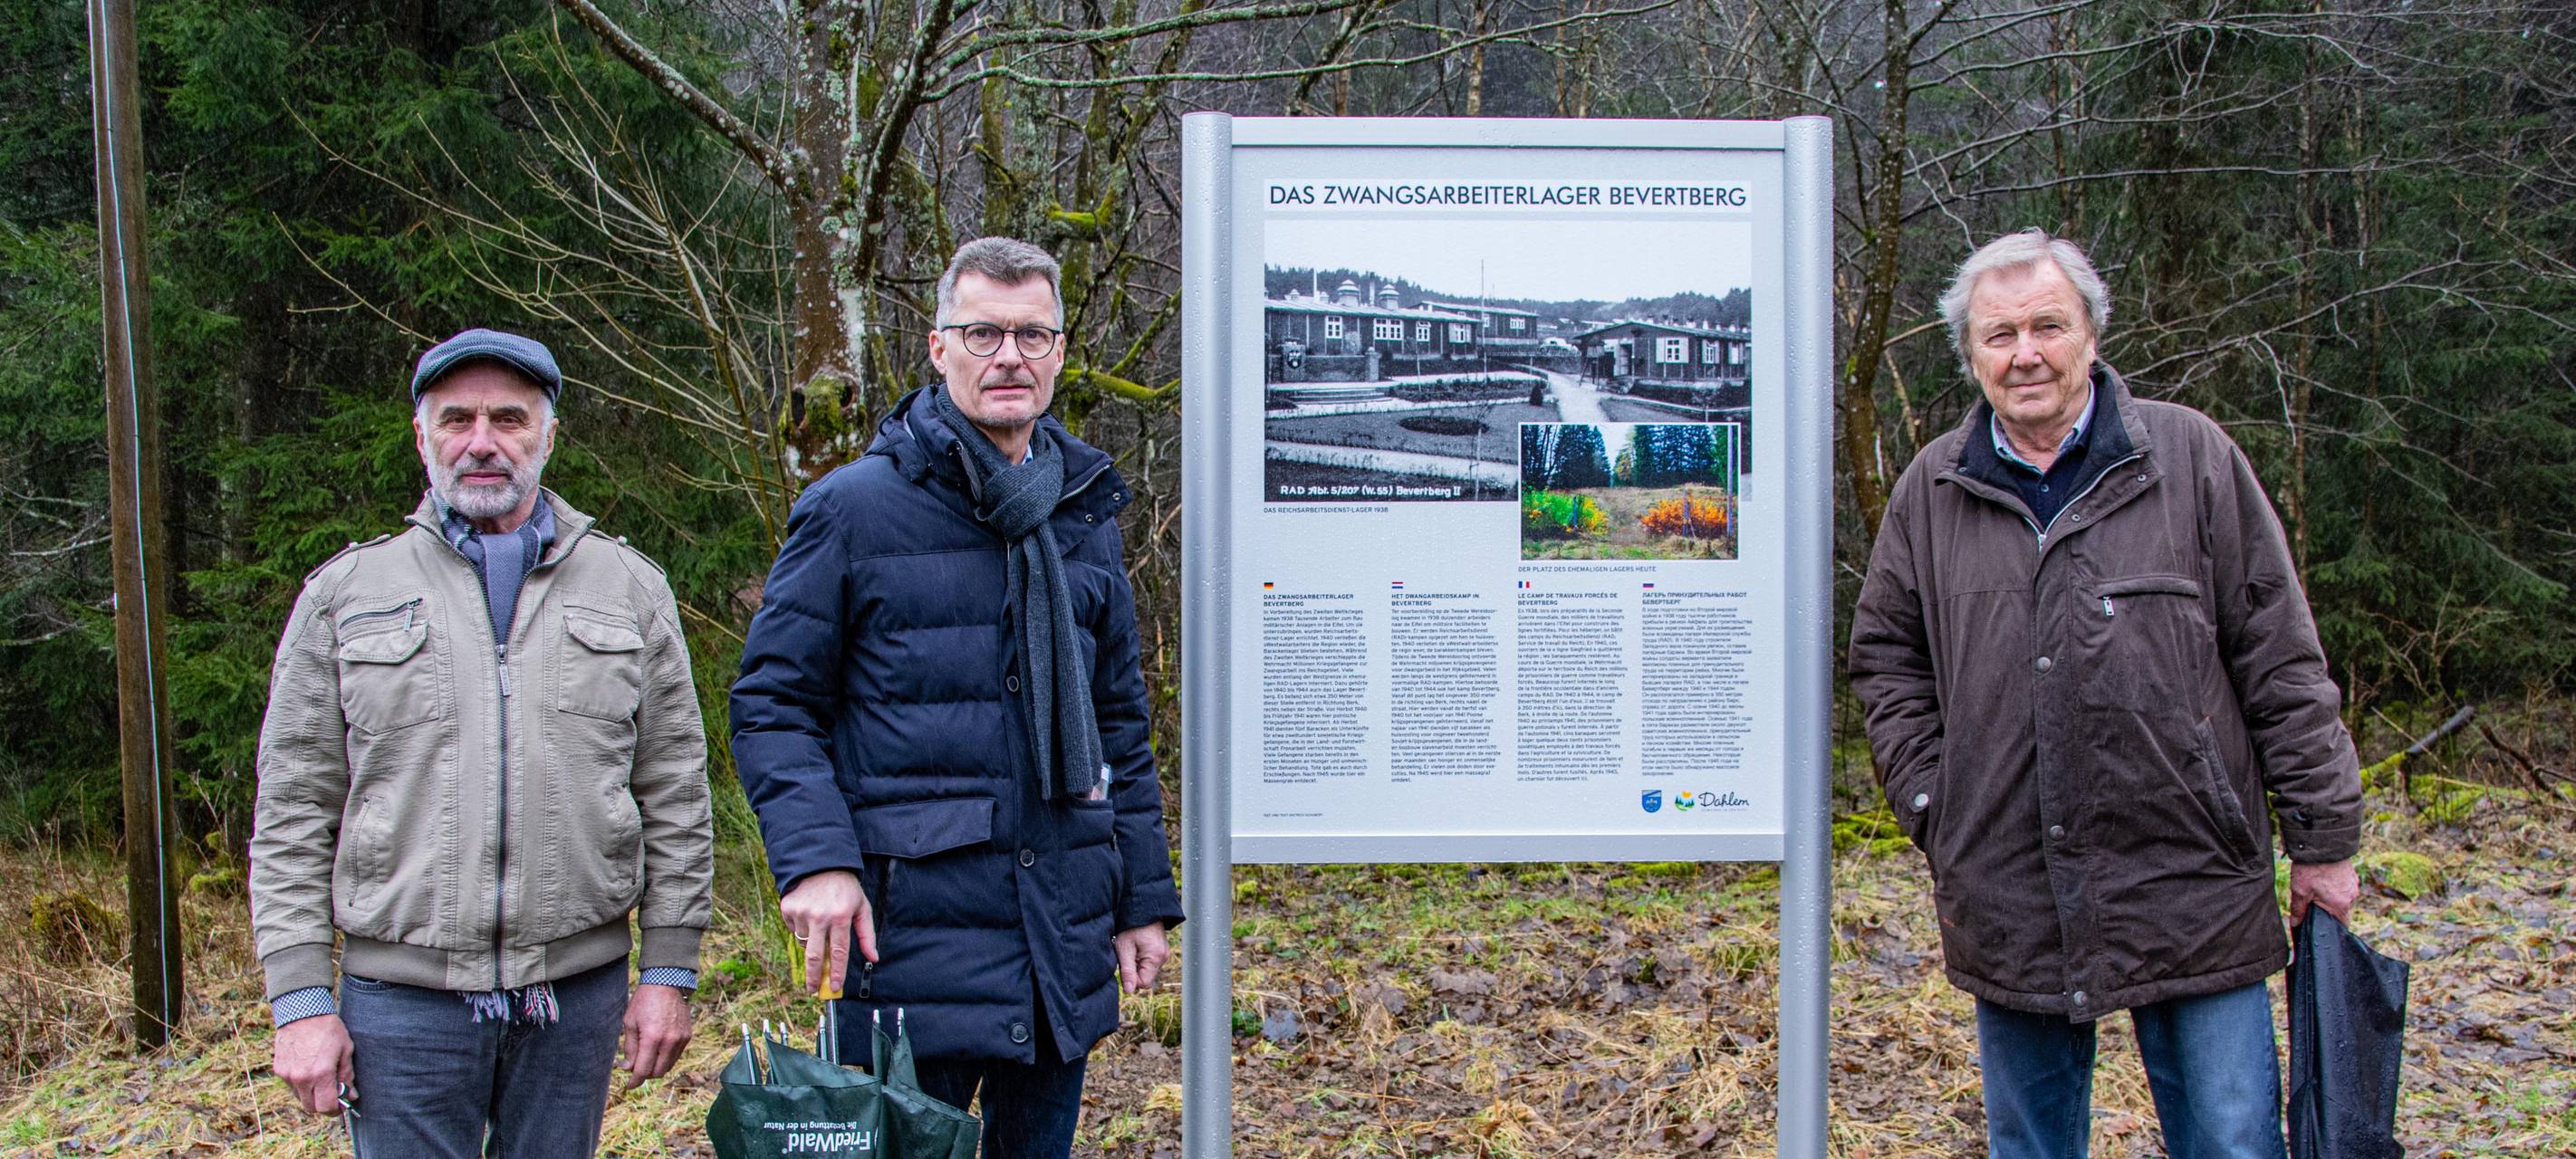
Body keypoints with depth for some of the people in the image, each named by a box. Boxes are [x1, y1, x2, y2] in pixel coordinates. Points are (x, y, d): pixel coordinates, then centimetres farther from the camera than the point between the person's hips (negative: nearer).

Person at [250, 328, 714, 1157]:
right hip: (401, 995, -1)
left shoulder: (629, 588, 8)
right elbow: (292, 817, 4)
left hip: (578, 991, 1)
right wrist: (302, 1001, -2)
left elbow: (675, 800, 8)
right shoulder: (345, 593, 6)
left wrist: (668, 971, 3)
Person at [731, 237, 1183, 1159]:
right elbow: (773, 703, -4)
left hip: (1065, 944, 5)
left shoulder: (1085, 518, 13)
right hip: (913, 938, -5)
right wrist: (813, 857, -19)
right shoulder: (853, 508, -4)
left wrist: (1144, 898, 13)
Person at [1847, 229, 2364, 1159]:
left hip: (2190, 891, -2)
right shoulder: (1931, 490, 6)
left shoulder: (2190, 456, 0)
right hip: (2007, 902, 2)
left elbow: (2280, 657, 1)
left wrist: (2323, 836, 0)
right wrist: (1935, 812, 3)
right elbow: (1887, 660, 13)